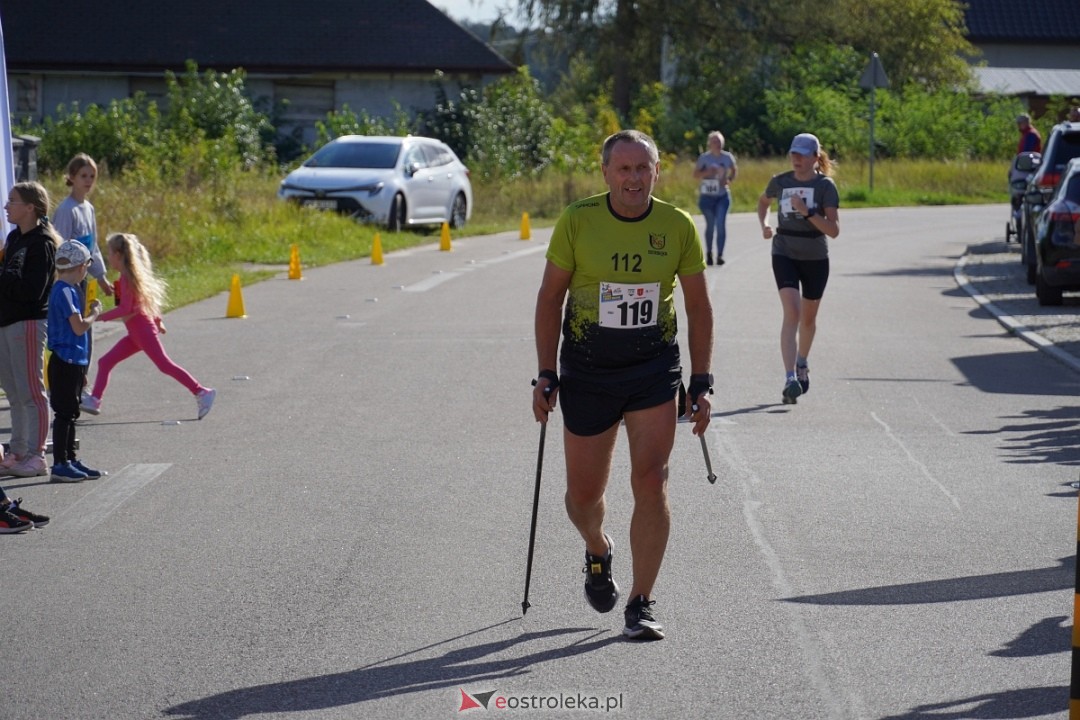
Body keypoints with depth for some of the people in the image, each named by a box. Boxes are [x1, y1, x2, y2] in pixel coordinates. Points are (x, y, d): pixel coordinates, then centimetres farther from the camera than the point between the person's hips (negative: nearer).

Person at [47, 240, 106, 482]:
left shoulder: (70, 290, 15)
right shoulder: (64, 292, -16)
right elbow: (79, 327, -25)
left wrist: (81, 369, 22)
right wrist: (95, 313, -6)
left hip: (72, 362, 10)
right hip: (66, 361, -10)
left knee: (69, 413, 14)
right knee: (64, 413, -5)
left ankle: (70, 461, 21)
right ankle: (60, 464, -2)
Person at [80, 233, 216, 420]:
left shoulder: (126, 277, -15)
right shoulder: (132, 274, 13)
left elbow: (125, 308, -21)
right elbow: (149, 299, 19)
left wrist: (101, 317, -18)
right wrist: (157, 320, 25)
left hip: (142, 329, -10)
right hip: (136, 333, 10)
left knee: (164, 364, -9)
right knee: (105, 362, 8)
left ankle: (201, 392, -8)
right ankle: (94, 400, 8)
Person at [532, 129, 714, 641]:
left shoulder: (678, 227, -3)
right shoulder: (577, 222, -7)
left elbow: (698, 308, 5)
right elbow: (550, 298, 0)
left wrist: (701, 383, 1)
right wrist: (547, 375, -3)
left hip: (655, 368, 0)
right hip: (587, 371, 0)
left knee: (650, 481, -12)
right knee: (583, 493, 7)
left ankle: (641, 606, 0)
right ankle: (598, 552, 42)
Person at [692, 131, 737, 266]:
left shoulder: (727, 157, 0)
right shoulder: (704, 157, -5)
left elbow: (734, 170, 15)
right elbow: (695, 175, -3)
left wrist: (729, 179, -5)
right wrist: (706, 173, -23)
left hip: (723, 196, 1)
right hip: (707, 196, -1)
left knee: (721, 224, -11)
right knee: (710, 225, 7)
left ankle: (720, 255, -10)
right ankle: (709, 253, 24)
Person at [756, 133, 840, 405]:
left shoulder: (825, 186, -9)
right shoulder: (780, 182, -1)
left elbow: (834, 230, -15)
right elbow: (763, 202, 22)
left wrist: (807, 212, -26)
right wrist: (764, 225, 3)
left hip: (816, 259, 0)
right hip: (784, 255, 0)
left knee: (808, 317, 15)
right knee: (792, 313, -18)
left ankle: (802, 365, 44)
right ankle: (790, 379, -26)